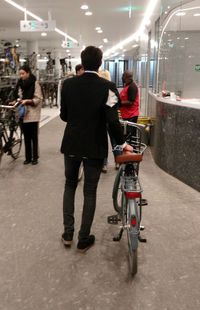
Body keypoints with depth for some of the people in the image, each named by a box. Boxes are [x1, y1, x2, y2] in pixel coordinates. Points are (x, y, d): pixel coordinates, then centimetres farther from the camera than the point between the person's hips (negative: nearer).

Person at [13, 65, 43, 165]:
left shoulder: (35, 83, -7)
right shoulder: (20, 83, 10)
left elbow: (38, 99, -9)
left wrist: (27, 101, -21)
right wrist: (18, 100, -2)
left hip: (32, 113, -5)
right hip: (23, 113, 5)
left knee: (33, 136, 2)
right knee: (26, 137, 8)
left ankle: (35, 157, 13)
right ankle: (28, 157, 17)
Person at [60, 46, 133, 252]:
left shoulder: (68, 84, -3)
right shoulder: (107, 87, -12)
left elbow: (64, 115, 5)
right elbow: (112, 120, -18)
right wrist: (122, 143, -4)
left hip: (71, 144, 3)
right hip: (95, 147, -2)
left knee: (70, 185, 21)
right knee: (90, 192, 9)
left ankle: (68, 233, 23)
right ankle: (83, 240, 19)